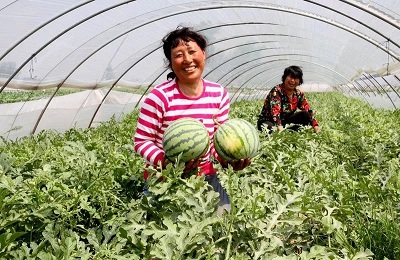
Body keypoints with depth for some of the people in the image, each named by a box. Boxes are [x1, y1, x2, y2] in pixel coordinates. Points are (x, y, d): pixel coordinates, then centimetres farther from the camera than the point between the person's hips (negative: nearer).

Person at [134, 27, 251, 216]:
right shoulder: (160, 97, -16)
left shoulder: (219, 94, -3)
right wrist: (165, 162, -28)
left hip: (206, 177, 4)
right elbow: (141, 142, -11)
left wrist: (228, 160, -14)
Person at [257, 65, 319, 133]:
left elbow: (308, 110, -2)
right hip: (268, 121, -6)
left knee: (305, 115, -11)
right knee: (270, 127, -39)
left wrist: (315, 125, -16)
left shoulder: (299, 93, -1)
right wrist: (279, 126, -49)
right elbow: (275, 110, -34)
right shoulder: (276, 91, -21)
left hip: (285, 121, 6)